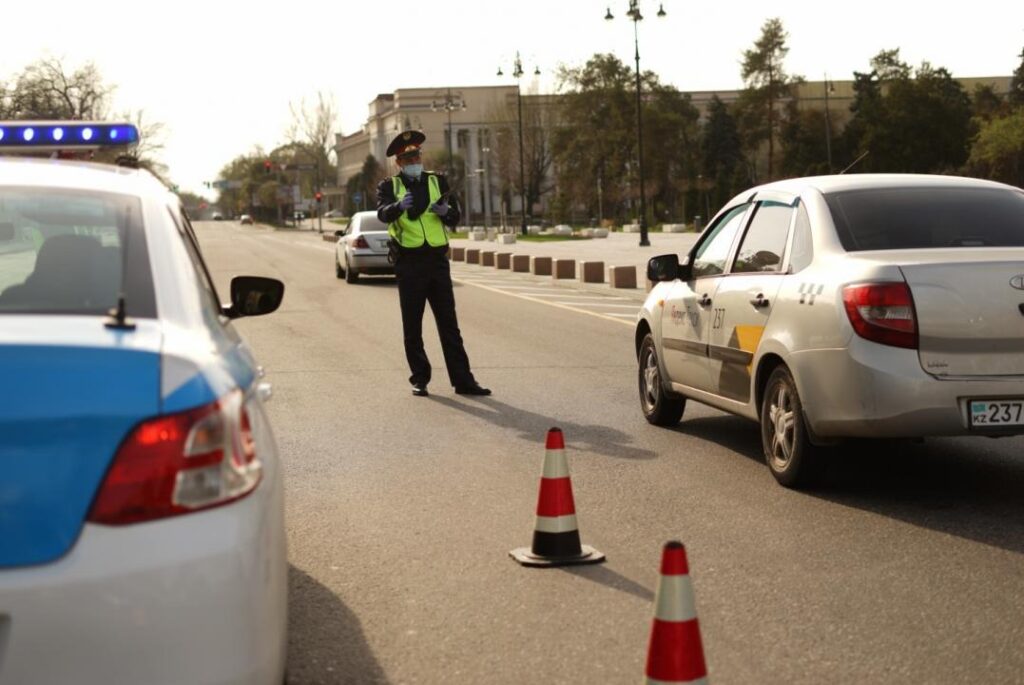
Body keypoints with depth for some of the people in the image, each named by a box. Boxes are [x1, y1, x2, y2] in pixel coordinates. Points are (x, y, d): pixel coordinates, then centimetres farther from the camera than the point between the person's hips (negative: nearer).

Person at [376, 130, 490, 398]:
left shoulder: (438, 181, 11)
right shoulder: (390, 186, 4)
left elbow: (454, 219, 8)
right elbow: (383, 213, -15)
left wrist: (446, 211, -15)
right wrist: (399, 205, -36)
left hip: (437, 260, 2)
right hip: (409, 263, -2)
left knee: (448, 323, 3)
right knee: (412, 325, 4)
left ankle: (463, 380, 3)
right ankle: (420, 380, 14)